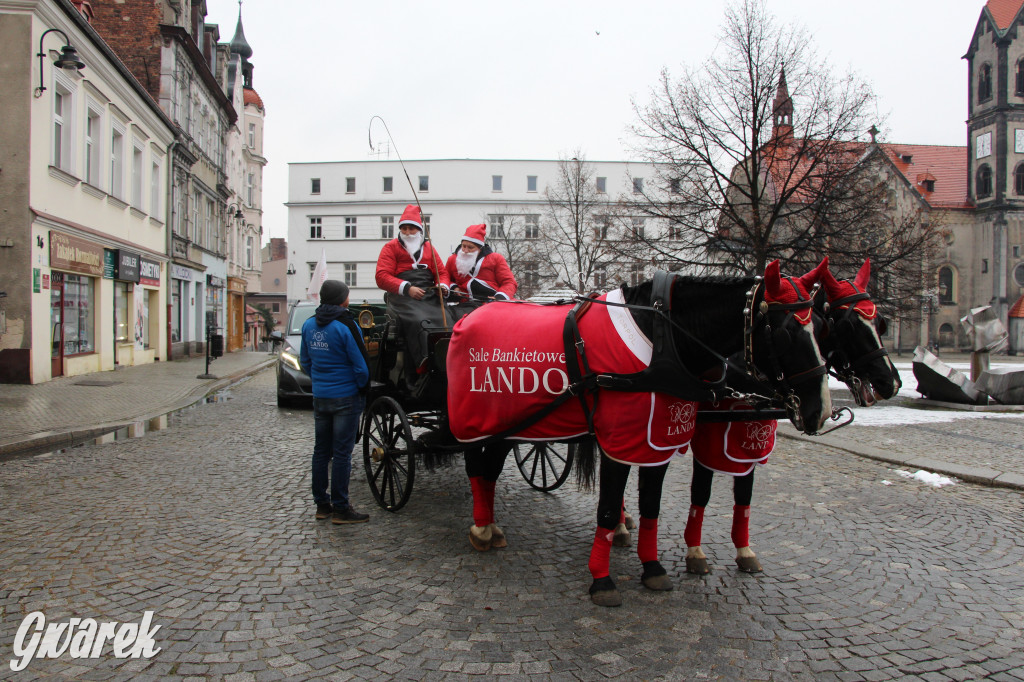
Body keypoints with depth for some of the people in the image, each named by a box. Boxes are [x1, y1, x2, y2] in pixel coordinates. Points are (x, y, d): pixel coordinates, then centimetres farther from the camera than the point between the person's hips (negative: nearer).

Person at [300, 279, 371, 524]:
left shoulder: (309, 325, 5)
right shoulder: (346, 326, -15)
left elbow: (305, 361, 12)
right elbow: (360, 366, -14)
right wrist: (363, 388, 2)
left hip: (319, 397, 6)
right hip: (346, 397, -6)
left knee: (321, 451, 13)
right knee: (342, 453, -1)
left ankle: (322, 504, 21)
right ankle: (340, 509, 4)